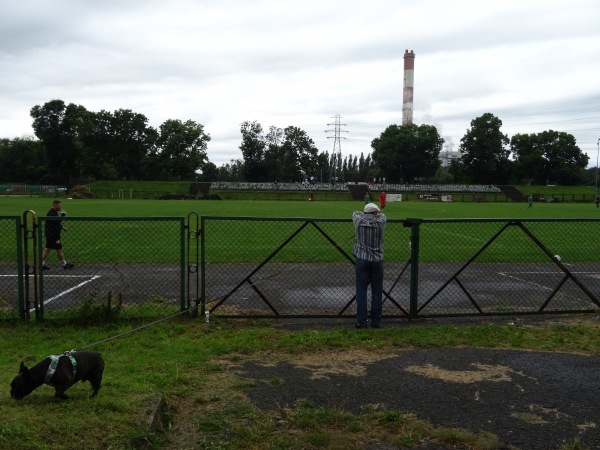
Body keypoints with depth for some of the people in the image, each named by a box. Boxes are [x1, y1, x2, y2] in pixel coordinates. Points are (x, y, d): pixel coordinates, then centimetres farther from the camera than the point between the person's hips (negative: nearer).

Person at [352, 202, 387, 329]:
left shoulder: (359, 221, -1)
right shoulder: (380, 222, -2)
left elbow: (355, 213, 23)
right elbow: (382, 216, 22)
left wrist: (365, 214, 41)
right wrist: (375, 215, 41)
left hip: (362, 260, 0)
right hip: (377, 261, 0)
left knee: (361, 292, 2)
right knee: (377, 292, 6)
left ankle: (362, 321, 2)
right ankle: (376, 322, 10)